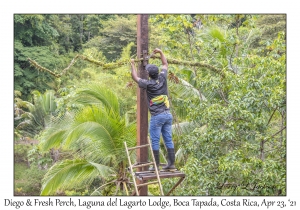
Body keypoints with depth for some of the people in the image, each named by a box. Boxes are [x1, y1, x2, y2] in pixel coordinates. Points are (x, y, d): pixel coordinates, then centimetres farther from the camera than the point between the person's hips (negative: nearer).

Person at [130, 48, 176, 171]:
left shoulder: (149, 84, -10)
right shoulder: (162, 78, 1)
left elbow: (135, 78, 7)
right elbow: (165, 64, 20)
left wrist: (132, 64, 20)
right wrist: (160, 52, 31)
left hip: (157, 116, -6)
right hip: (168, 114, 6)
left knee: (155, 141, 0)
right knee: (168, 140, 7)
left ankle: (156, 165, 1)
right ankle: (171, 164, 7)